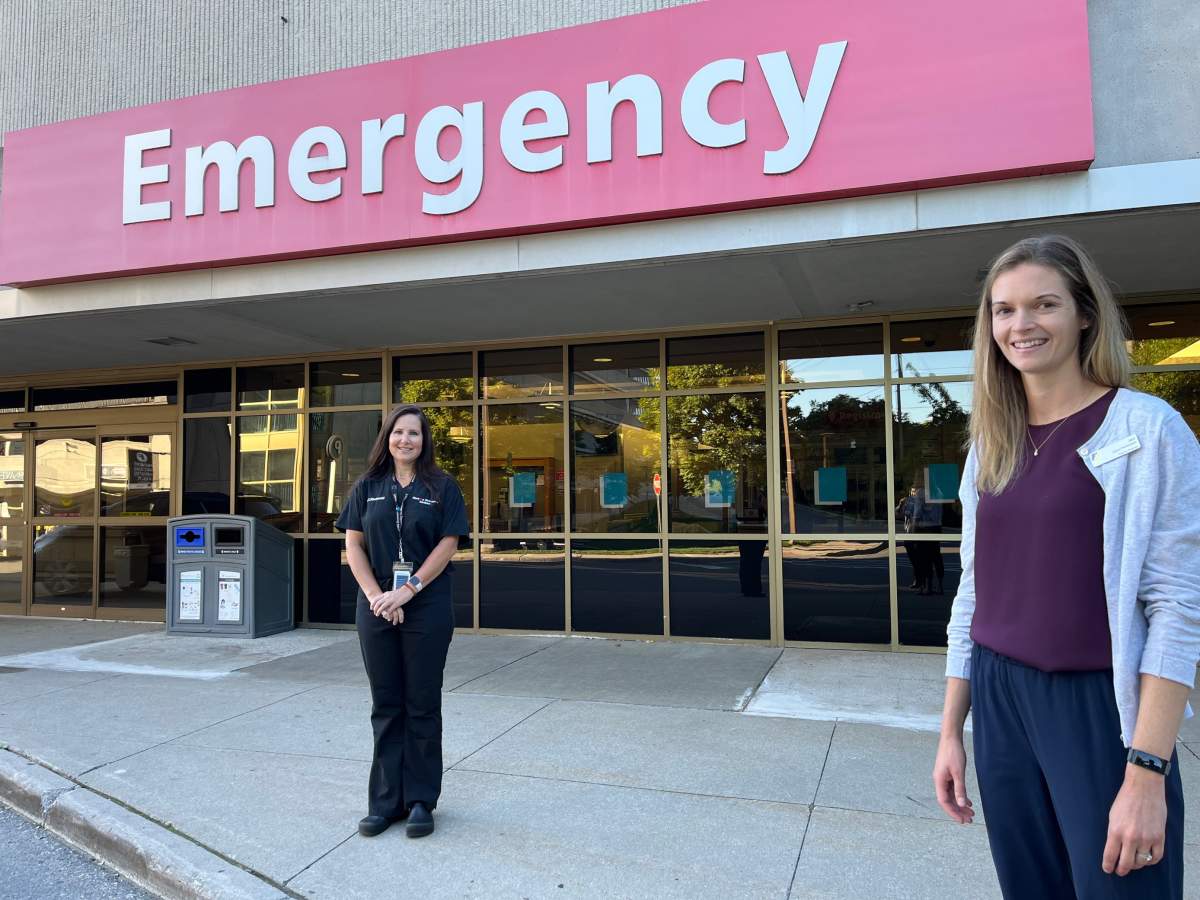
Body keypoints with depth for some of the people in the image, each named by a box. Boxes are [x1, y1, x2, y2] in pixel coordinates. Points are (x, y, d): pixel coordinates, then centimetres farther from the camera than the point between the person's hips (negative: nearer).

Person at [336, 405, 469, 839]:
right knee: (385, 706, 11)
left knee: (422, 705, 6)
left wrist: (408, 590, -14)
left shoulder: (441, 487, 0)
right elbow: (354, 545, 3)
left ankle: (421, 801, 18)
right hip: (376, 608, 3)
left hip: (427, 609, -2)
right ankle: (385, 801, 22)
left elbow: (447, 545, -7)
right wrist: (376, 596, -8)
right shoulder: (368, 487, 7)